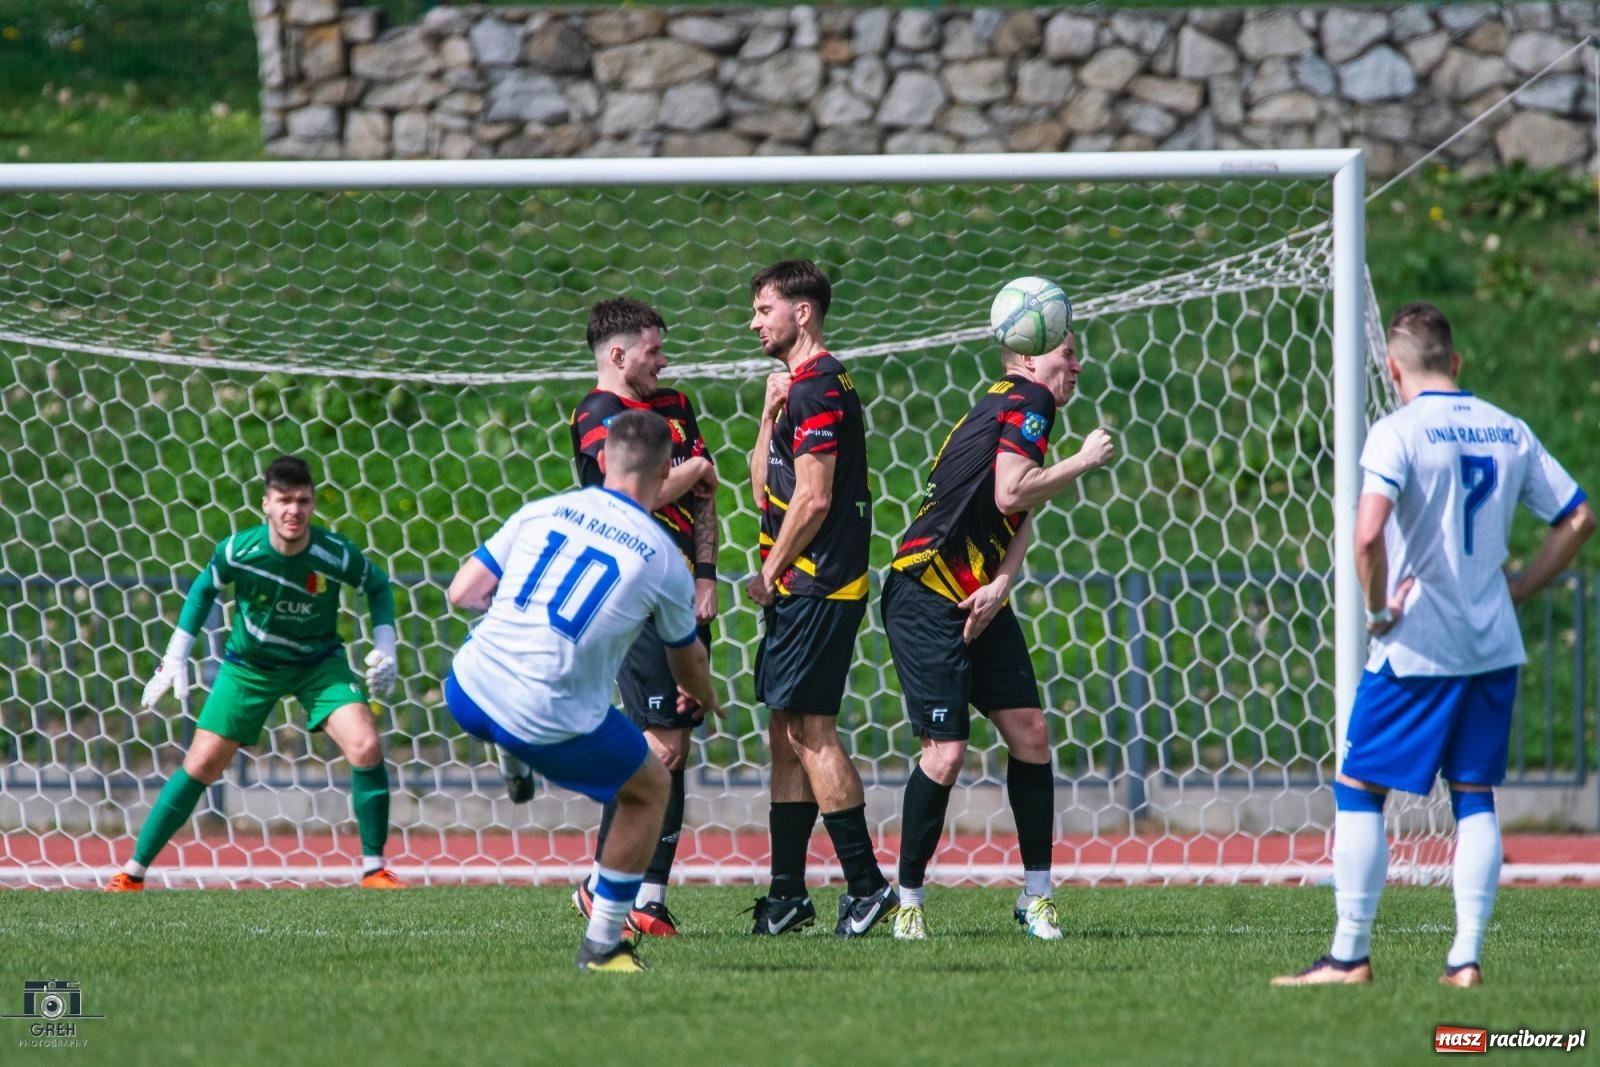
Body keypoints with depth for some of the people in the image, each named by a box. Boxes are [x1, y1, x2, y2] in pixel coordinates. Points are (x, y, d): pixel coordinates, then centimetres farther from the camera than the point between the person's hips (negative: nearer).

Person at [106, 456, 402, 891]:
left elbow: (378, 586, -1)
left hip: (319, 663, 0)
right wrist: (176, 656, -2)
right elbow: (203, 588, -1)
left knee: (366, 748, -19)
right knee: (201, 766, -4)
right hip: (249, 666, 0)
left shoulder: (336, 554, -24)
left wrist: (385, 648, -11)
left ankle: (374, 870, -5)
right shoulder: (239, 549, -23)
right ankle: (132, 874, 6)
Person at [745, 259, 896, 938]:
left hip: (816, 588, -10)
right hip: (800, 591, 10)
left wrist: (769, 576, -10)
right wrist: (769, 416, 7)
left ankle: (867, 885, -9)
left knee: (809, 731, -10)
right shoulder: (800, 388, 18)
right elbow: (766, 494, 18)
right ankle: (787, 895, 12)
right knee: (788, 734, 10)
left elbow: (813, 499, -19)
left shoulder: (817, 390, -14)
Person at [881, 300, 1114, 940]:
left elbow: (1020, 520, 10)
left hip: (980, 602, 9)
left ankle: (1037, 894, 9)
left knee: (1030, 732, 2)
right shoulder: (1025, 402, -11)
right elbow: (1011, 495, -24)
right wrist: (1085, 462, -12)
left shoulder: (1009, 405, 17)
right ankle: (909, 900, 2)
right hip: (926, 602, -9)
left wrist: (1001, 585, -7)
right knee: (946, 752, -11)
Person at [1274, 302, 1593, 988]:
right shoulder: (1508, 431, 7)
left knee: (1358, 790, 4)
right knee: (1475, 797, 10)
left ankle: (1350, 956, 3)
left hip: (1415, 648, -5)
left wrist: (1377, 608, -12)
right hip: (1495, 647, 5)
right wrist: (1517, 591, 15)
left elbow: (1369, 534, -26)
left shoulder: (1398, 433, -11)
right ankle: (1467, 957, 4)